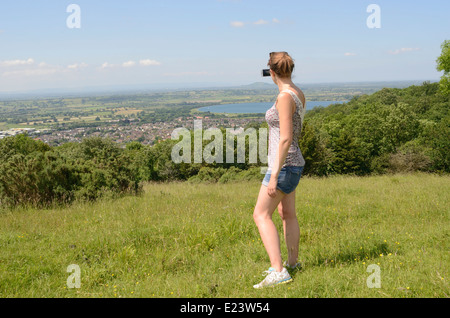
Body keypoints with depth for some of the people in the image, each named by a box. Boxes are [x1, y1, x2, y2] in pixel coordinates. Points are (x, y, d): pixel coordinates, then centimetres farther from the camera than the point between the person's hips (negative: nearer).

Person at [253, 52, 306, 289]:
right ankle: (292, 262, 36)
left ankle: (278, 272, -17)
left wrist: (274, 176, -25)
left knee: (261, 215, -11)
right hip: (293, 163, 10)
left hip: (284, 165, -10)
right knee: (287, 214, 21)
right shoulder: (299, 94, 8)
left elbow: (286, 139, -25)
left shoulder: (285, 96, -20)